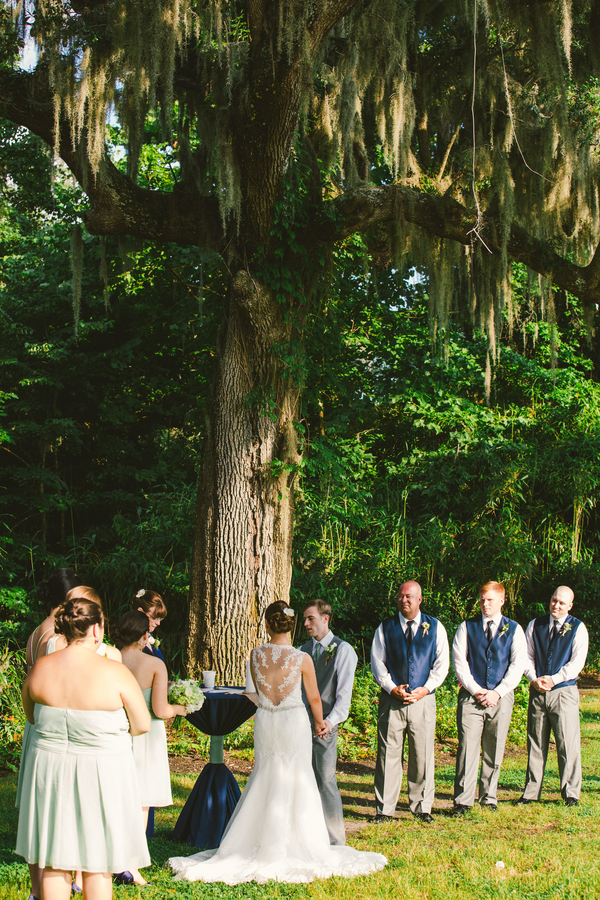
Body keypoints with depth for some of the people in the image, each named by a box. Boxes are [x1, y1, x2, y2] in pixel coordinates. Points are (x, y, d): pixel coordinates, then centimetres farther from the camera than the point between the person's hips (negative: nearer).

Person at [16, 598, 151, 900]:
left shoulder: (40, 668, -5)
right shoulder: (115, 673, -16)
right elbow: (142, 725, -8)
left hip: (49, 769, 3)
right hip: (100, 772, -3)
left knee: (54, 862, 13)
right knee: (97, 863, 9)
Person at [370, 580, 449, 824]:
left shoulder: (435, 627, 8)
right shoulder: (386, 628, 8)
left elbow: (442, 662, 6)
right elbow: (377, 661, 7)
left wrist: (426, 689, -7)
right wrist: (392, 688, -7)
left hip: (423, 698, 0)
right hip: (391, 700, 0)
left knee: (423, 755, 1)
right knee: (388, 753, -2)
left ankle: (422, 808, 11)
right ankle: (384, 809, 4)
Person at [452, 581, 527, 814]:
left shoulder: (514, 630, 7)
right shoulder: (467, 628, 7)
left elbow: (518, 665, 1)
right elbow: (459, 662, 2)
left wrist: (497, 692, -8)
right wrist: (475, 690, -8)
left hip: (501, 697, 1)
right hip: (471, 696, -1)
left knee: (494, 751, 6)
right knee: (467, 748, -8)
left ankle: (489, 798, 15)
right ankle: (463, 800, -6)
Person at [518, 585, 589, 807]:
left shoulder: (578, 628, 2)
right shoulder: (535, 625, 11)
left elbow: (577, 662, -5)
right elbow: (527, 656, 8)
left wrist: (553, 679, -13)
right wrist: (534, 679, -8)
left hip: (564, 691, -3)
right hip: (537, 692, 3)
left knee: (567, 744, -5)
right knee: (535, 743, 6)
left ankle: (571, 794, 3)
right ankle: (531, 792, 10)